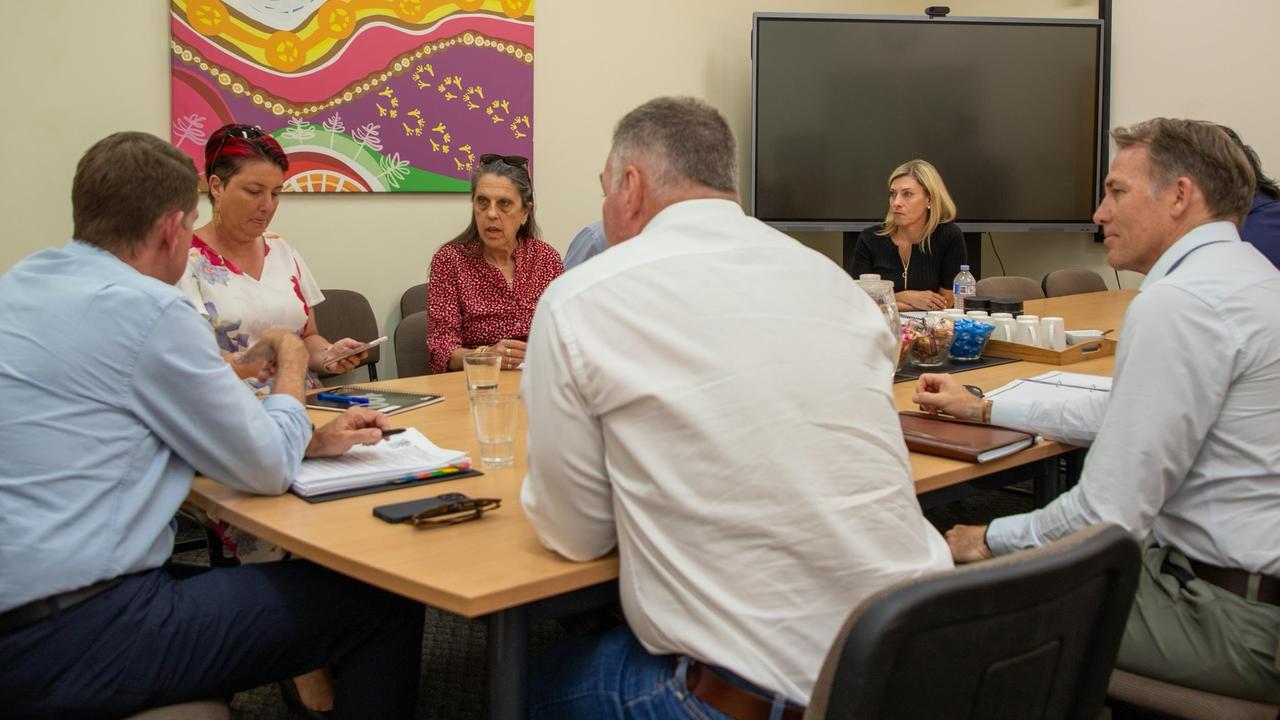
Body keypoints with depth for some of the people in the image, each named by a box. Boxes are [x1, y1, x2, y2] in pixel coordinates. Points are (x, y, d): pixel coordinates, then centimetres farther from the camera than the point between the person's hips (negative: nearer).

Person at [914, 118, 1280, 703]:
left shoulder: (1179, 302, -22)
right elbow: (1125, 411, 21)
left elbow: (1109, 513, -23)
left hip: (1233, 615, -10)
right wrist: (983, 409, 24)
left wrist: (991, 541, -6)